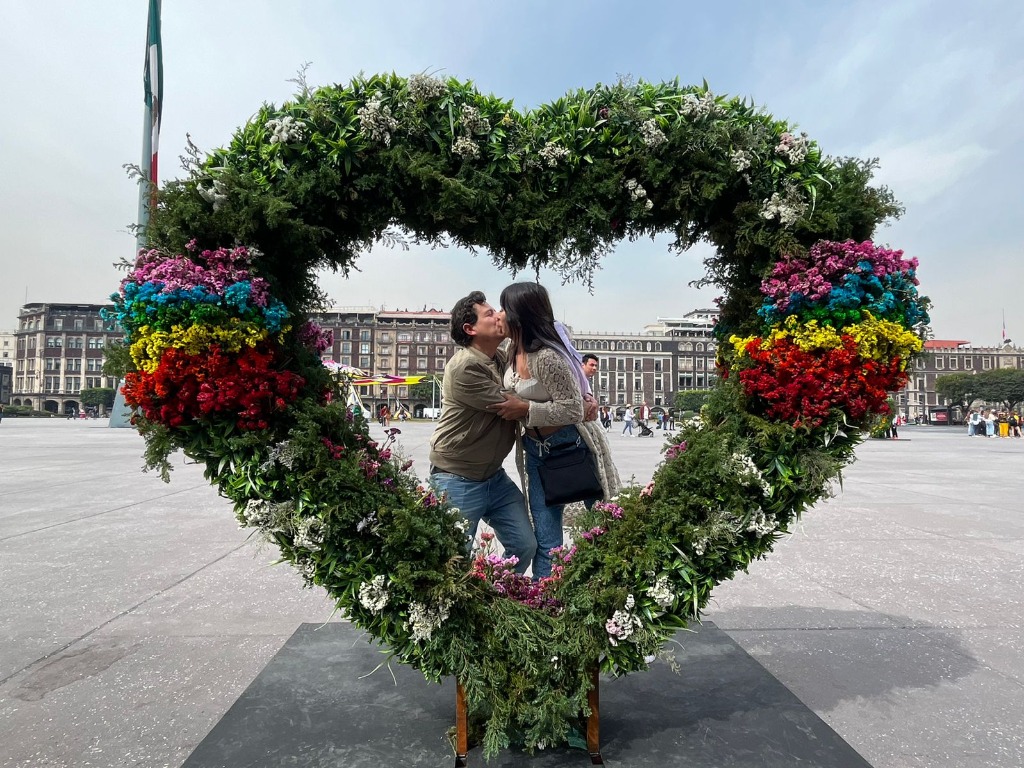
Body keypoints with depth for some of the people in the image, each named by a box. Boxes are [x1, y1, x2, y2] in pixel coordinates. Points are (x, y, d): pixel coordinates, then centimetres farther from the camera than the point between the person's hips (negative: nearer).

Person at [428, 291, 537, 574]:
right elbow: (512, 407, -19)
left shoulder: (501, 358, 5)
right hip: (458, 481, -8)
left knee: (525, 546, 9)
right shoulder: (465, 367, -21)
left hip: (494, 476, 8)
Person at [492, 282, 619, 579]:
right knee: (546, 542, 9)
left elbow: (573, 410, -24)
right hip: (537, 450, 8)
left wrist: (524, 410, -22)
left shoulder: (547, 357, -26)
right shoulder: (514, 351, 1)